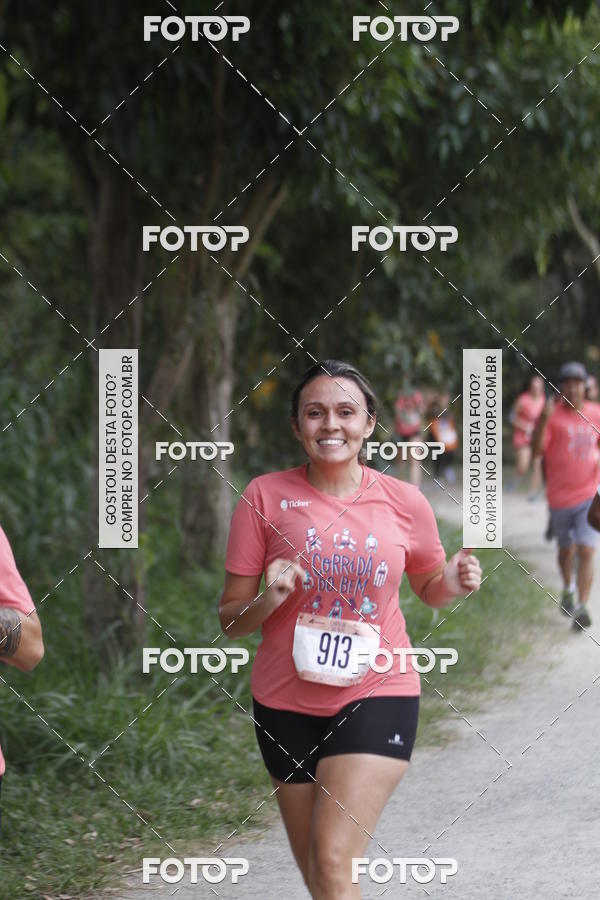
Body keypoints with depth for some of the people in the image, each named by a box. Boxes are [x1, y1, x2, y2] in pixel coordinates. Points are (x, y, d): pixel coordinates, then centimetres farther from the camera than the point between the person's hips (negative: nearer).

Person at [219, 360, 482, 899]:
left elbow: (429, 588, 16)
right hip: (287, 703, 2)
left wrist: (454, 583, -7)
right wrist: (268, 600, -22)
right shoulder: (266, 497, -5)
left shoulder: (404, 503, -2)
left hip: (377, 696, -2)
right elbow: (230, 620, -1)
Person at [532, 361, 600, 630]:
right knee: (566, 548, 16)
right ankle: (567, 588, 44)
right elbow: (536, 449, -17)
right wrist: (543, 420, -31)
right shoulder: (553, 414, -8)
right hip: (560, 497, -1)